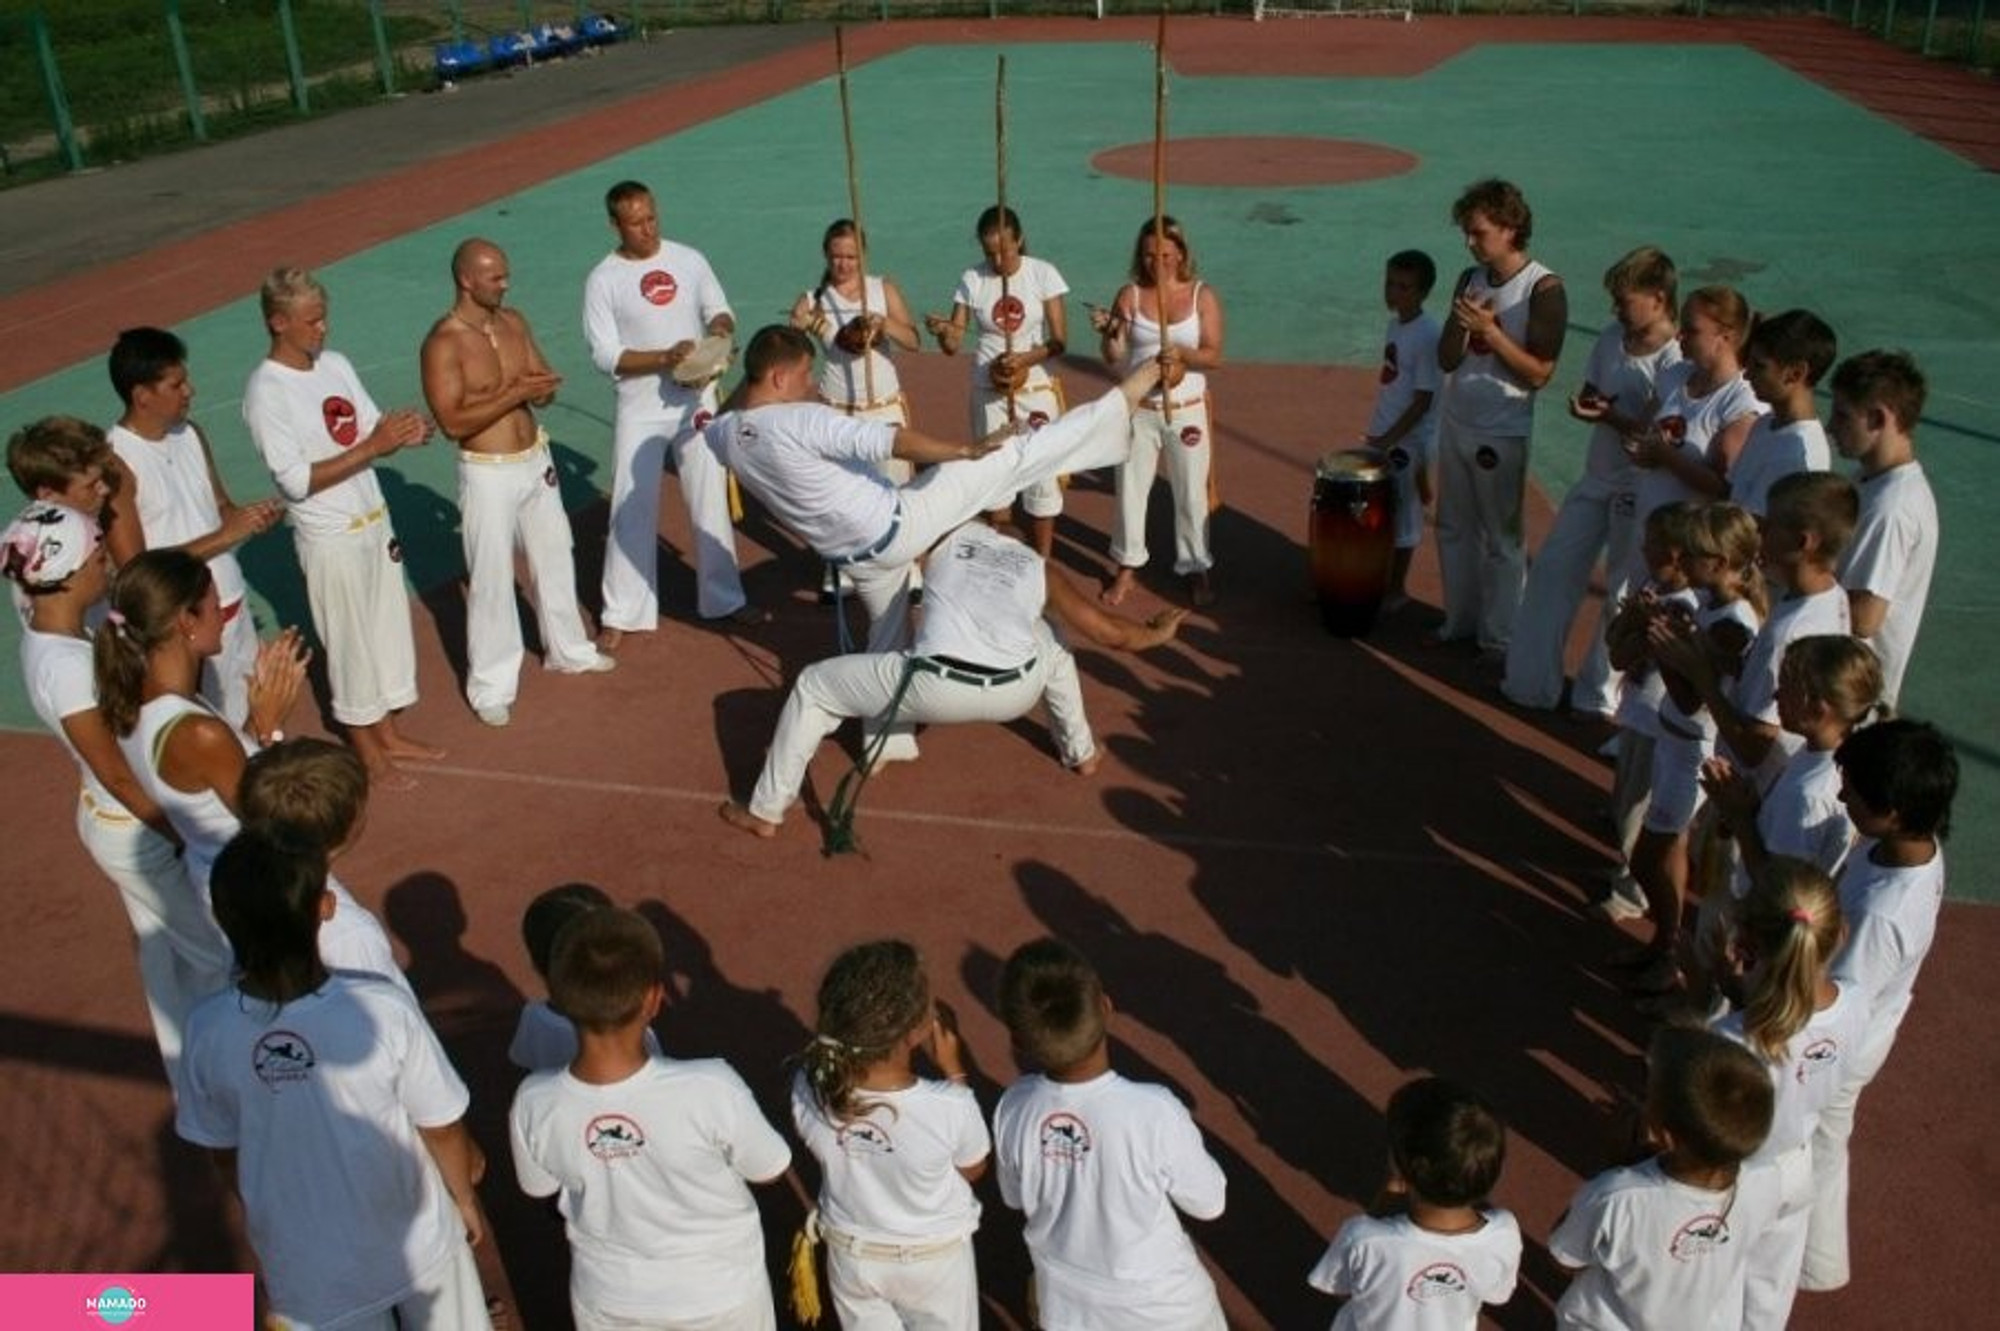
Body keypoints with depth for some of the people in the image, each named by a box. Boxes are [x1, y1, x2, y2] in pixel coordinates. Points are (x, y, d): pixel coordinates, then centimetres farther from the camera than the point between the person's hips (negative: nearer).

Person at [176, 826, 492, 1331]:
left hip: (306, 1265, 2)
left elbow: (225, 1154, -5)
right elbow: (442, 1129, -15)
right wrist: (466, 1199, 6)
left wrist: (265, 1222, 15)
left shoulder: (208, 1031, -22)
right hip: (414, 1242, -2)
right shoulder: (384, 1008, -30)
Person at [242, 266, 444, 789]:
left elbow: (372, 435, 6)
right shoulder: (266, 391, -19)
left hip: (375, 521, 7)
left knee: (389, 629, 18)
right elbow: (296, 480, -23)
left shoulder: (335, 364, 2)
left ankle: (389, 733, 35)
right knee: (351, 644, 7)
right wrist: (373, 445, -27)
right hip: (330, 539, -7)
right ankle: (366, 751, 25)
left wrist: (402, 435, -18)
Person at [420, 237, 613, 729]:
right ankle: (491, 686, 13)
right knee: (492, 579, 1)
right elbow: (452, 422, -24)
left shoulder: (513, 321, 3)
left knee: (554, 557, 20)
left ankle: (568, 650, 40)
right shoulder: (443, 343, -18)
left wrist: (541, 388, -17)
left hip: (535, 460, 7)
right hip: (488, 473, -7)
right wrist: (514, 393, -26)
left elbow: (545, 383, 8)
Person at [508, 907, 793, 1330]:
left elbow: (538, 1186, -5)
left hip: (611, 1295, 2)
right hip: (720, 1288, -1)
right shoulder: (711, 1089, -37)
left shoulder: (535, 1106, -28)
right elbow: (768, 1169, -16)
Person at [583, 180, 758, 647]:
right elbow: (605, 356, -12)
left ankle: (725, 598, 27)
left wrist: (720, 328, -15)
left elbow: (719, 310, 10)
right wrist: (668, 357, -25)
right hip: (642, 410, -3)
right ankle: (621, 614, 15)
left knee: (712, 504, 12)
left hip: (698, 400, 3)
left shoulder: (688, 259, 1)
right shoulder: (603, 280, -9)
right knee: (633, 512, 3)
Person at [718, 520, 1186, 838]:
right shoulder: (1039, 567, 25)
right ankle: (1081, 754, 52)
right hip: (1016, 694, 3)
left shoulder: (946, 533, 21)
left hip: (937, 690, -3)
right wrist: (1158, 633, 48)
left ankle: (764, 812, 24)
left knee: (811, 687, 19)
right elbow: (1112, 633, 28)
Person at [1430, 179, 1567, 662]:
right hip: (1455, 423, 7)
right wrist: (1461, 326, -16)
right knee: (1454, 528, 15)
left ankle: (1500, 638, 13)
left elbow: (1539, 372, -17)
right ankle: (1460, 621, 29)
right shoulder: (1471, 279, 5)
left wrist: (1489, 330, -24)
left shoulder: (1543, 289, -13)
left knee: (1501, 539, 2)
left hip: (1501, 434, -7)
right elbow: (1447, 360, 4)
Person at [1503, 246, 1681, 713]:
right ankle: (1532, 681, 20)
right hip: (1596, 479, 7)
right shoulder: (1612, 337, 3)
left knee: (1625, 593, 6)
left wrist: (1610, 416, -31)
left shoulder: (1676, 361, -18)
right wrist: (1586, 405, -12)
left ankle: (1599, 692, 22)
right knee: (1551, 569, 9)